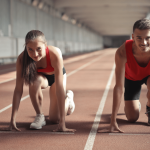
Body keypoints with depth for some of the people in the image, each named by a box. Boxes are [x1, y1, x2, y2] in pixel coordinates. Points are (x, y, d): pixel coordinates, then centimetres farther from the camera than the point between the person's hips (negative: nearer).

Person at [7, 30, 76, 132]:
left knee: (55, 119, -3)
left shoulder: (55, 54, -42)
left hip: (56, 76, -1)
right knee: (34, 80, -36)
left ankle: (68, 97, 29)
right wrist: (13, 120, -37)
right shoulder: (22, 59, -35)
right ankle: (39, 116, -13)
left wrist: (62, 123, -45)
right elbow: (18, 89, -32)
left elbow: (59, 88, -44)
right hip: (40, 76, 1)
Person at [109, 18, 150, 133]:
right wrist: (113, 120, -39)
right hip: (131, 78, 0)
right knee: (132, 118, -6)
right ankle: (136, 105, 33)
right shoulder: (122, 52, -41)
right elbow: (119, 86, -38)